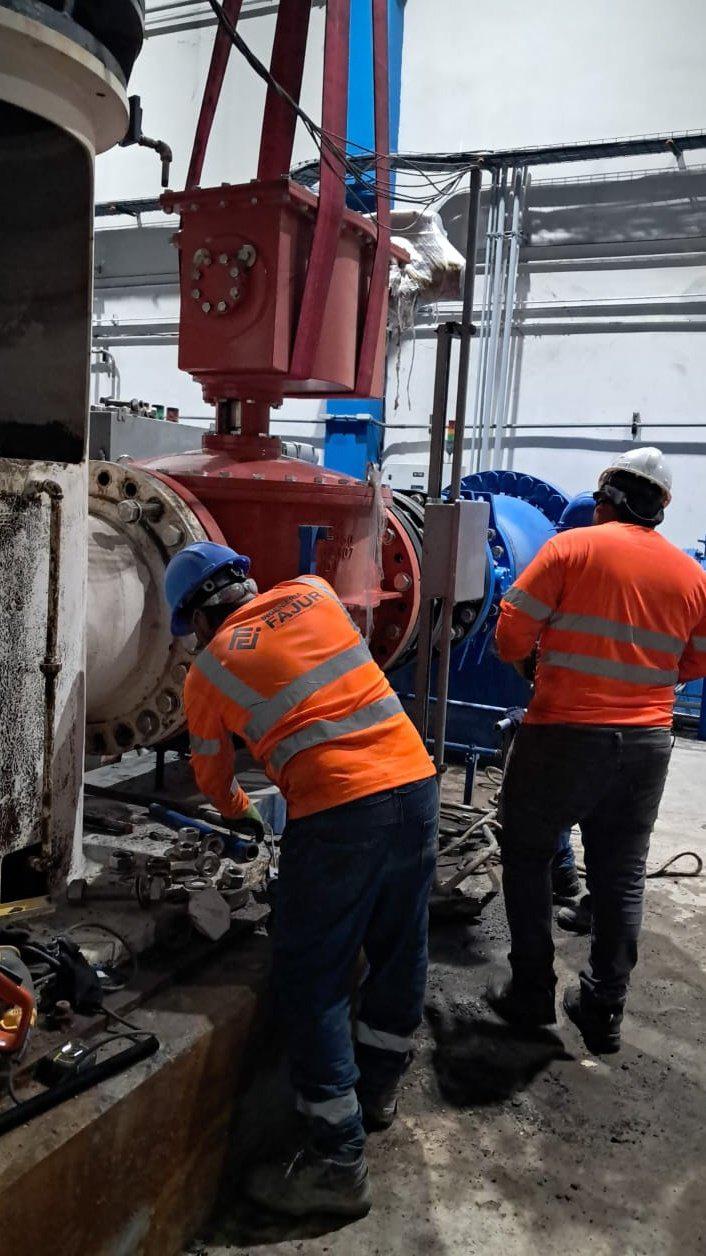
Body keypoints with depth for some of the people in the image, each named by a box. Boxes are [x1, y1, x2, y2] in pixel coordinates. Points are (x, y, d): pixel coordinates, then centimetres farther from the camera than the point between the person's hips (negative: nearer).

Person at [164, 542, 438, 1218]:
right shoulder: (313, 592, 11)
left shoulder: (208, 669, 3)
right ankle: (378, 1089, 41)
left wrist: (235, 808, 38)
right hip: (416, 781, 6)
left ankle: (338, 1162, 14)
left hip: (336, 814, -6)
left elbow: (212, 772, 18)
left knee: (312, 980, 7)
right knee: (399, 951, 20)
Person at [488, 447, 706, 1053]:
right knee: (621, 875, 15)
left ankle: (532, 991, 20)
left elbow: (511, 637, -11)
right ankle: (604, 1010, 23)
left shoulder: (571, 548, -9)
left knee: (528, 854, 14)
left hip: (566, 734, -4)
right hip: (647, 743, 4)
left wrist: (528, 655, 11)